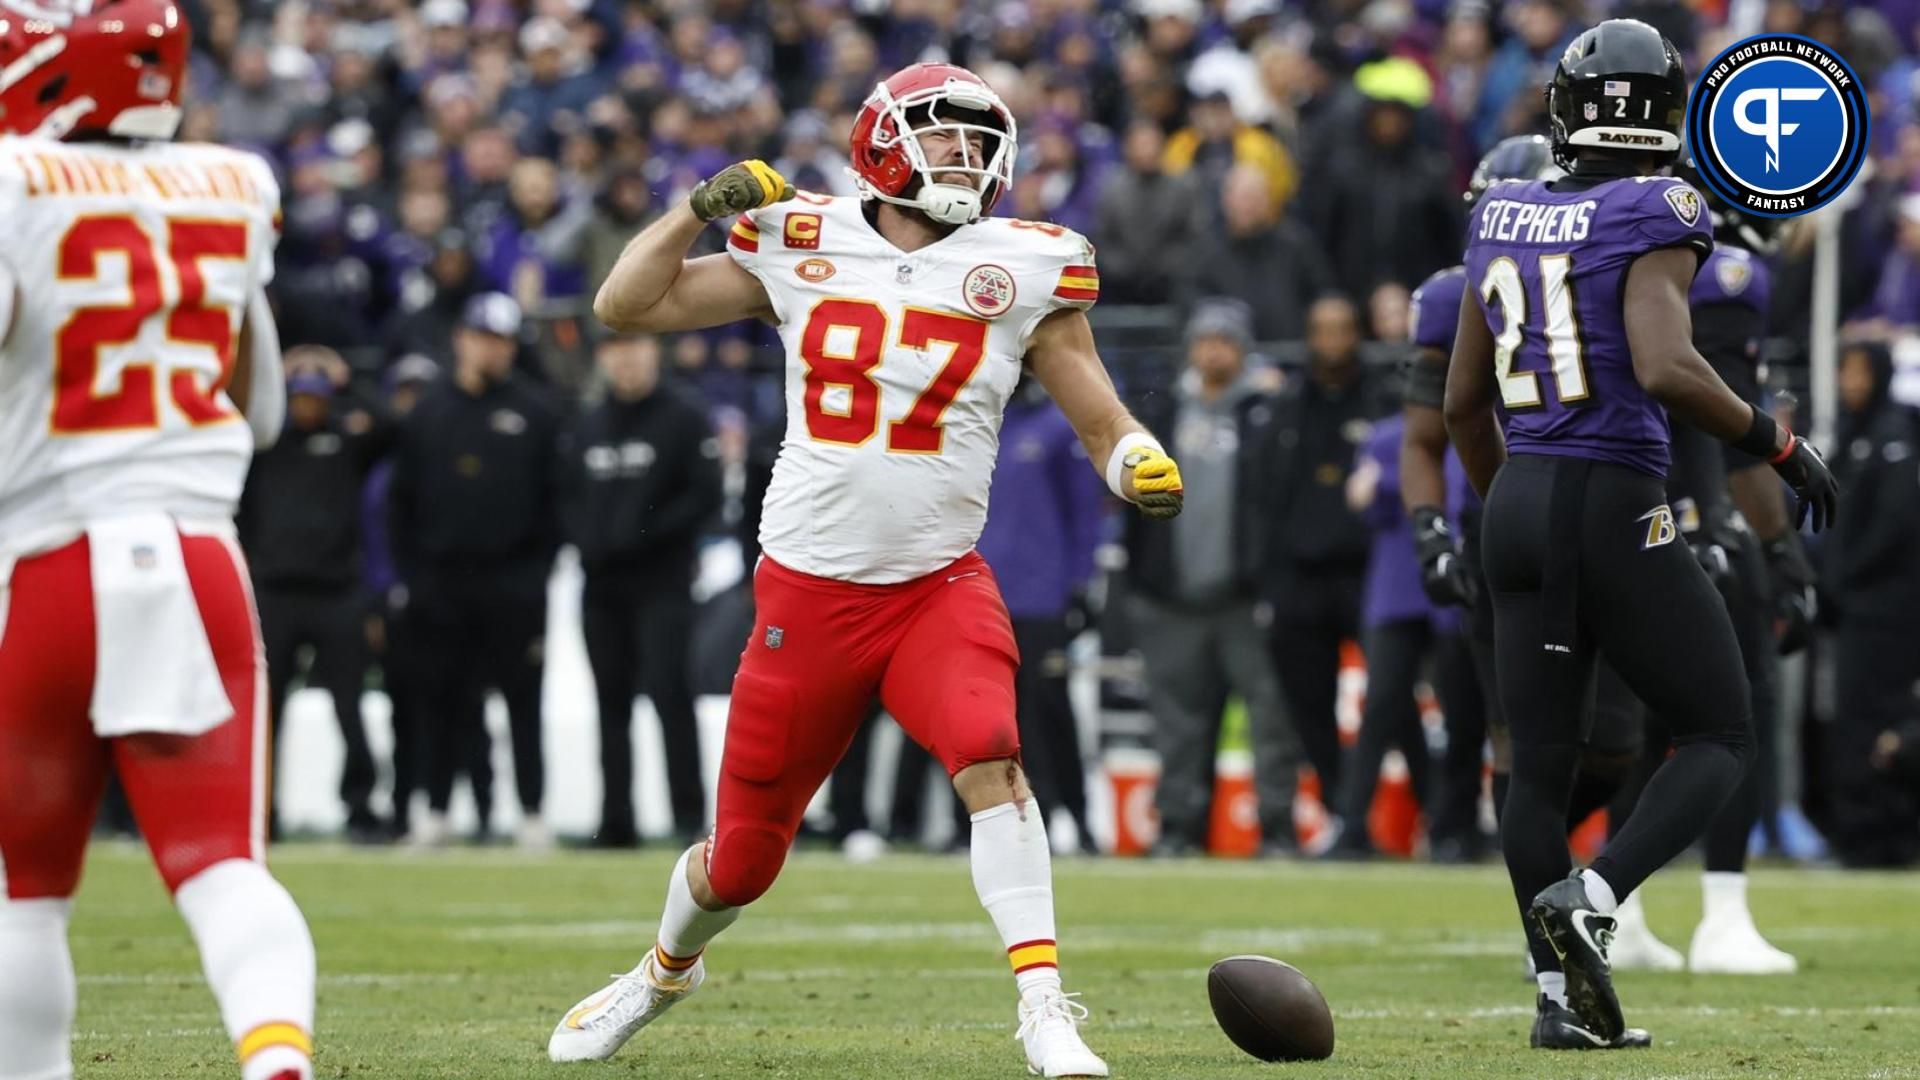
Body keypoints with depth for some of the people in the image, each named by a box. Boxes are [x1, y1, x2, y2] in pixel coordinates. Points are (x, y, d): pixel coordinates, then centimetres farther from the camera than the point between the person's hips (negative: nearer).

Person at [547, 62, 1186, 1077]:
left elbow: (1103, 425, 3)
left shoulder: (1022, 271, -1)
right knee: (743, 857, 10)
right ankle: (666, 967, 42)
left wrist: (1141, 466, -19)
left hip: (938, 585, -1)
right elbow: (624, 307, 6)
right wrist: (703, 205, -7)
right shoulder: (801, 248, 1)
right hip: (806, 591, 1)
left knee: (987, 756, -30)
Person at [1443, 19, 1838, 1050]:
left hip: (1518, 504, 6)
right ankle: (1589, 897, -15)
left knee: (1540, 759, 11)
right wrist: (1778, 444, -12)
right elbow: (1666, 369, -24)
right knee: (1720, 738, 5)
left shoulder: (1504, 221, 9)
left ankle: (1558, 992, 10)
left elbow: (1463, 402, 15)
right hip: (1614, 510, -6)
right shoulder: (1653, 219, -10)